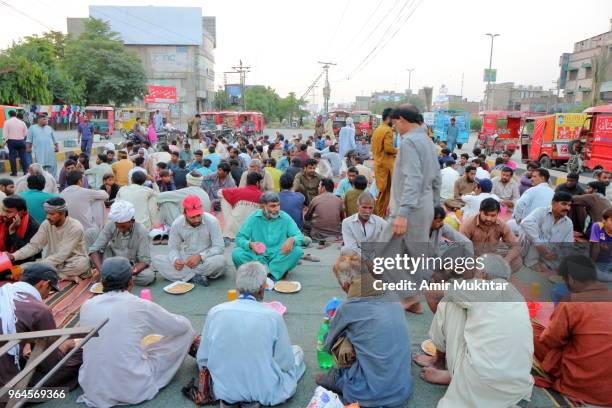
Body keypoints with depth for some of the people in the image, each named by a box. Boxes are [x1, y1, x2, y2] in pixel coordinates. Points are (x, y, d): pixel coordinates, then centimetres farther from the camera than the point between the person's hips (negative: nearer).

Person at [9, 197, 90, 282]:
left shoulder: (75, 227, -21)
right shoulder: (46, 224, -5)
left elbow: (62, 254, -26)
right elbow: (34, 245, -6)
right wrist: (14, 256, -22)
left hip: (73, 261, -5)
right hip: (54, 261, 5)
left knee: (82, 263, -39)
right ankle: (70, 277, -20)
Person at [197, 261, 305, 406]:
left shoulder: (215, 312, -11)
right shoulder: (273, 316, -18)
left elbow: (202, 360, -1)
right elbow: (286, 364, -7)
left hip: (224, 389, 4)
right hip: (266, 393, -4)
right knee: (297, 350, 19)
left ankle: (229, 398, 14)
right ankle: (259, 397, 7)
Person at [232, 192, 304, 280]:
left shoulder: (285, 218, -1)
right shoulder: (253, 218, -1)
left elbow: (300, 236, -3)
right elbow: (239, 238, -3)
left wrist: (292, 239, -28)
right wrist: (250, 244, -26)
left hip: (279, 256, 0)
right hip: (257, 256, 0)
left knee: (297, 251, -27)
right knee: (236, 253, -26)